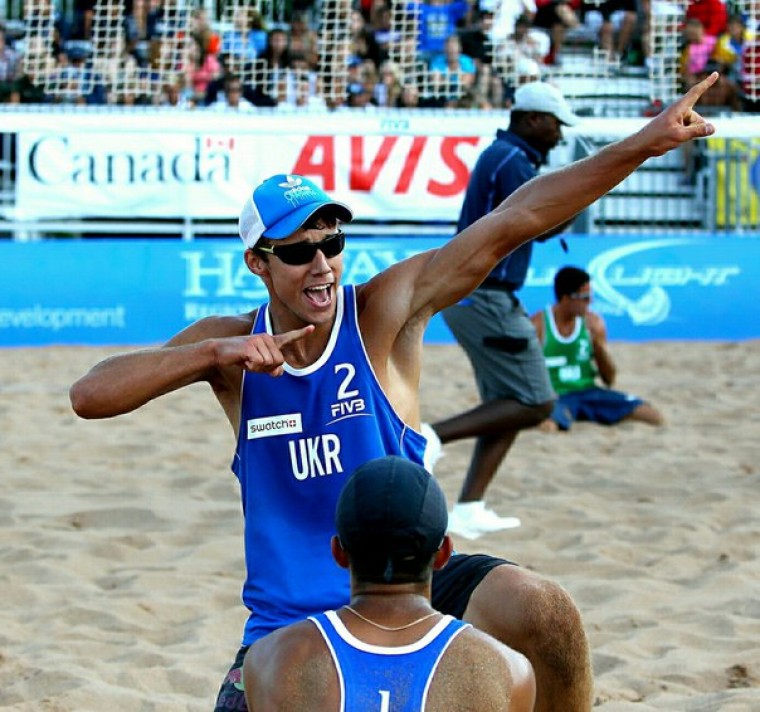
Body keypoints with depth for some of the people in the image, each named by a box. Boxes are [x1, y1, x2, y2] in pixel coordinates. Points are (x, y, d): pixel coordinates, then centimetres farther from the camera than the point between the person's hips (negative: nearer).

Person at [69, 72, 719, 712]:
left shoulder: (383, 312, -8)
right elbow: (88, 396, -13)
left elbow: (509, 223, -16)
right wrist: (215, 354, -26)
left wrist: (642, 145, -22)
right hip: (288, 622, 2)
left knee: (544, 613, -28)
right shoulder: (231, 345, -3)